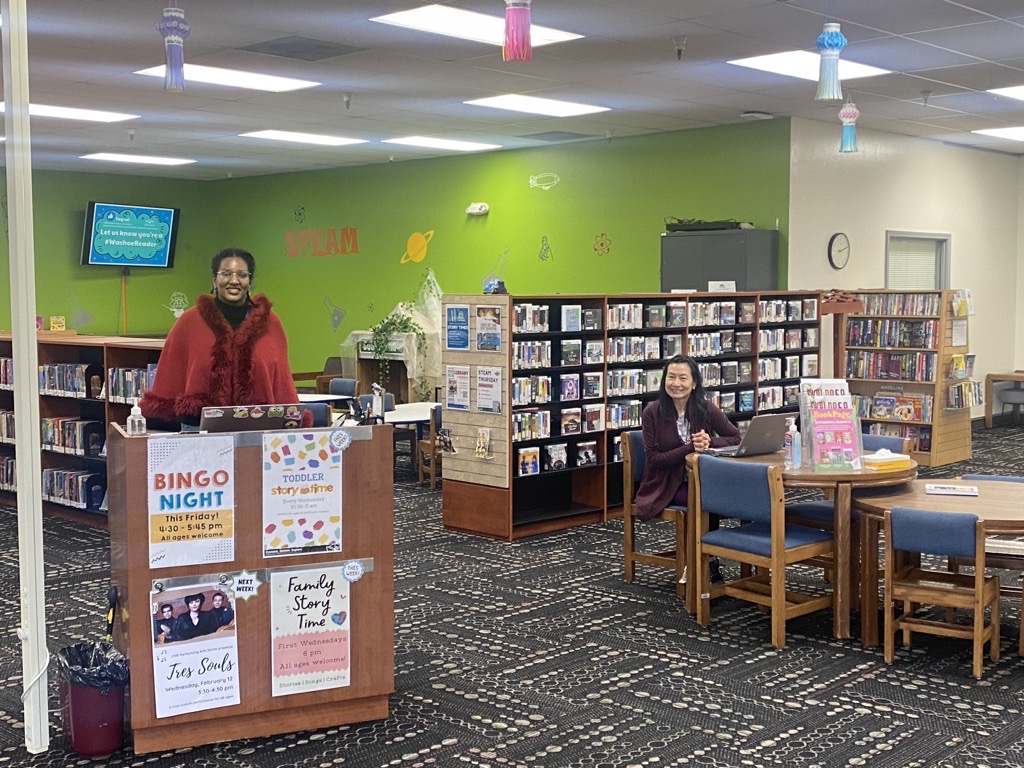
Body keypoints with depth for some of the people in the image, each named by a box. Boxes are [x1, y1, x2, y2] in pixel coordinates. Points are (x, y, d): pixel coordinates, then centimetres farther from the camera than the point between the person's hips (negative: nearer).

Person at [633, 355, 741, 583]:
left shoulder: (706, 410, -1)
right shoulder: (652, 412, -7)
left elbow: (737, 439, 2)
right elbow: (654, 459, -10)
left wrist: (710, 442, -19)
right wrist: (690, 448, -24)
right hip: (665, 486, -3)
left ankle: (706, 560, -12)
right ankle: (707, 562, -12)